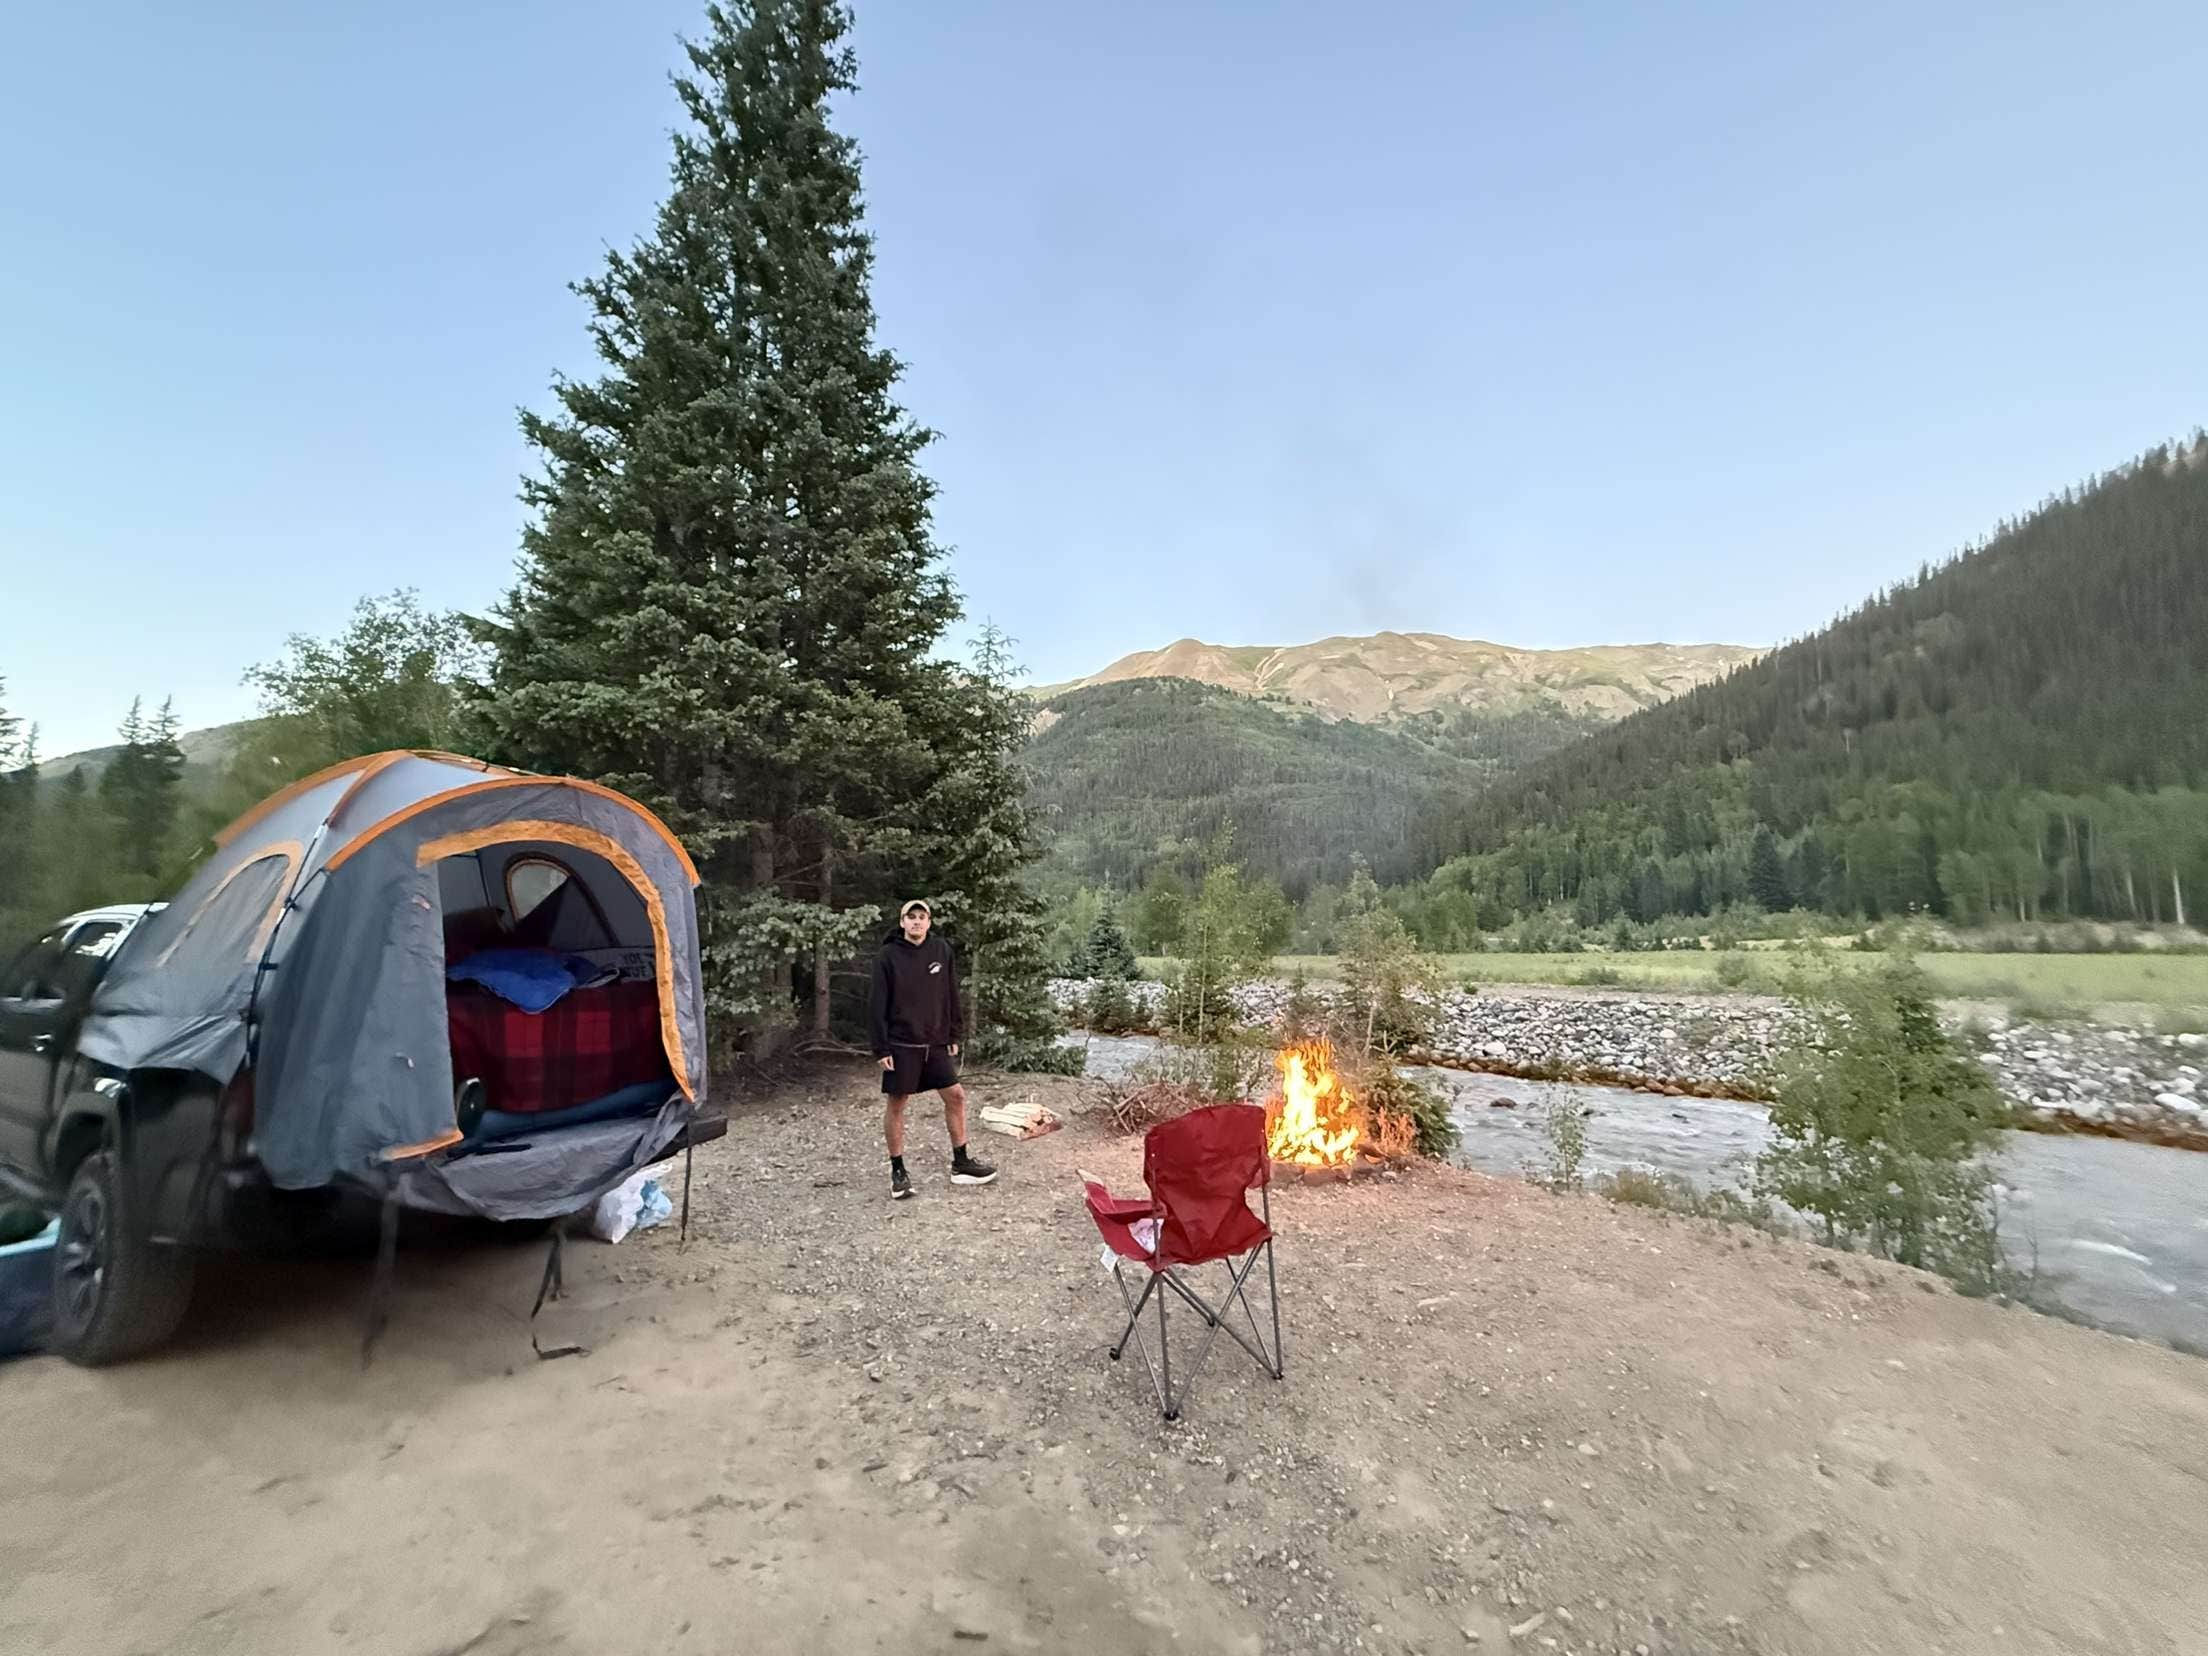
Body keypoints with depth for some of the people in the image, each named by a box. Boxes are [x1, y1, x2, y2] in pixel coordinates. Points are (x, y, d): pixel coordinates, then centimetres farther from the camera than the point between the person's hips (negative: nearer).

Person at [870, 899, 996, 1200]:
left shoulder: (942, 950, 1)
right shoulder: (888, 956, -8)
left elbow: (951, 996, 8)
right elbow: (879, 1005, -8)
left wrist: (954, 1035, 7)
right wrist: (881, 1049, -10)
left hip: (936, 1043, 4)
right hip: (901, 1045, -3)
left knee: (955, 1096, 7)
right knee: (896, 1104, 5)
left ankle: (961, 1163, 21)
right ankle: (897, 1171, 19)